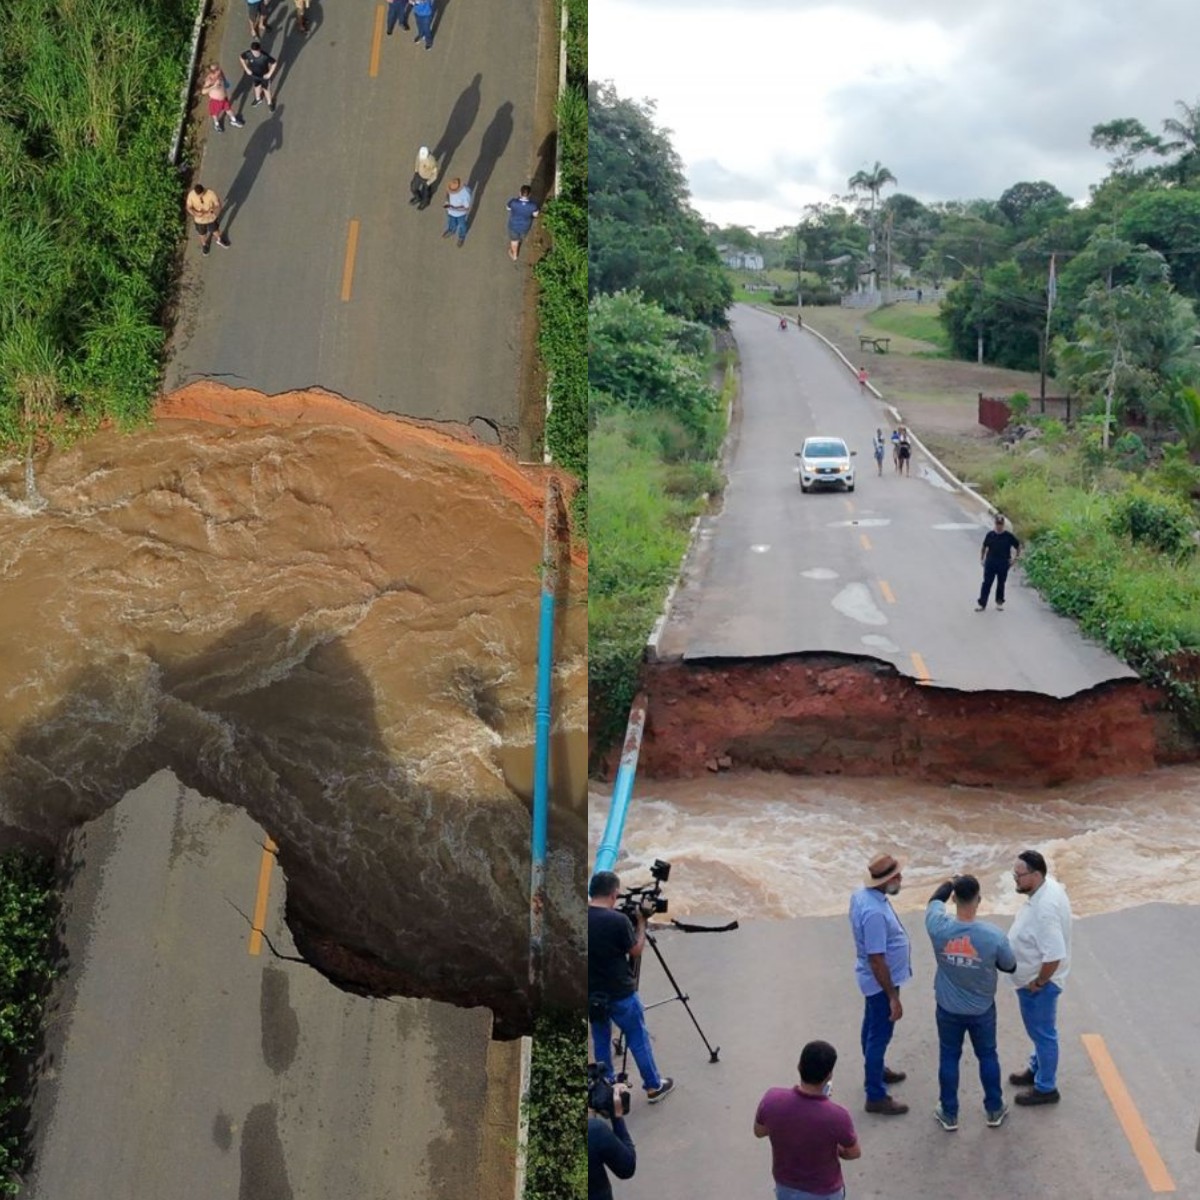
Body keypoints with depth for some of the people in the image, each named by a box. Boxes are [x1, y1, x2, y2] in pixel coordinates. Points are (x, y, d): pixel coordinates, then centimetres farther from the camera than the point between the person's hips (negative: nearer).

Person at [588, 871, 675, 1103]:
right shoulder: (618, 920, -23)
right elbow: (636, 950, -7)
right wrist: (641, 922, 3)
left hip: (592, 995, 5)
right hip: (621, 994, -5)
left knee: (601, 1041, 19)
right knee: (638, 1040, 12)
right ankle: (654, 1086, 24)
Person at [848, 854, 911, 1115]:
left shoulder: (862, 895, -4)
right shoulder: (875, 912, -35)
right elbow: (876, 960, -30)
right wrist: (893, 997, -23)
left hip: (875, 980, 9)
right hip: (881, 981, -9)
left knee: (872, 1027, 26)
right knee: (880, 1035, 3)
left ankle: (875, 1071, 46)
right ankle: (876, 1096, 15)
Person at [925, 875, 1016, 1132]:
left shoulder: (939, 927, -24)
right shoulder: (994, 935, -27)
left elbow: (935, 900, 0)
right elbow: (1010, 967, -7)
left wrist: (951, 882, 19)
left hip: (948, 1009, 1)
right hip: (982, 1010, -1)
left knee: (948, 1058, 18)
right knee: (987, 1056, 21)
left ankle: (949, 1114, 31)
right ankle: (994, 1110, 37)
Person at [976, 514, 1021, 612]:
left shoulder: (1009, 536, -6)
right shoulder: (990, 534, -3)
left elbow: (1018, 546, 6)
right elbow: (983, 547, 9)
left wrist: (1015, 558, 1)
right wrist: (981, 559, 5)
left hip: (1003, 564, 0)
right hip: (990, 563, 0)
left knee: (1001, 584, 11)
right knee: (987, 583, -1)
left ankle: (999, 603, 24)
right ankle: (981, 604, 1)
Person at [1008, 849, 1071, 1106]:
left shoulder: (1044, 910, -37)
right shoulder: (1049, 885, -7)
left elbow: (1054, 957, -37)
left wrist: (1038, 983, -19)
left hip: (1039, 982, -9)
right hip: (1035, 977, 9)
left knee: (1043, 1033, 10)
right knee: (1038, 1030, 28)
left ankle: (1046, 1088, 28)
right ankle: (1037, 1069, 48)